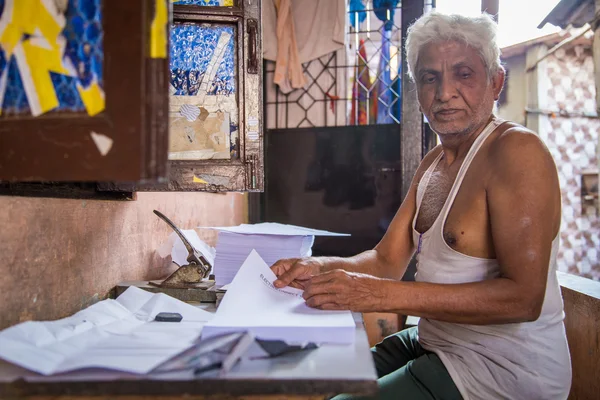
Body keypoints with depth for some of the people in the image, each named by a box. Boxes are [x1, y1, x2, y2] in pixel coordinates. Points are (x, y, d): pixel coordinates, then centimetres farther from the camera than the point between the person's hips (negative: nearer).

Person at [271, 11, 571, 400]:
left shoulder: (518, 150, -18)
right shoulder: (433, 163, 9)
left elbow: (522, 297, -26)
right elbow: (387, 260, 7)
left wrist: (383, 294, -32)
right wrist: (320, 268, -12)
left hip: (503, 368, -8)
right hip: (433, 343, 8)